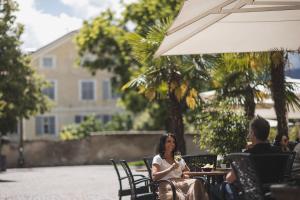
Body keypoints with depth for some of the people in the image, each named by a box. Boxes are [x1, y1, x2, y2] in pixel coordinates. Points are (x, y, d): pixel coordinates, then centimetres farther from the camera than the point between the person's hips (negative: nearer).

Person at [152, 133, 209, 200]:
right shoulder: (158, 158, 12)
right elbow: (154, 177, -3)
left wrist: (185, 176, 5)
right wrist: (170, 169, -11)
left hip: (181, 183, 5)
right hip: (167, 185, -5)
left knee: (196, 182, -31)